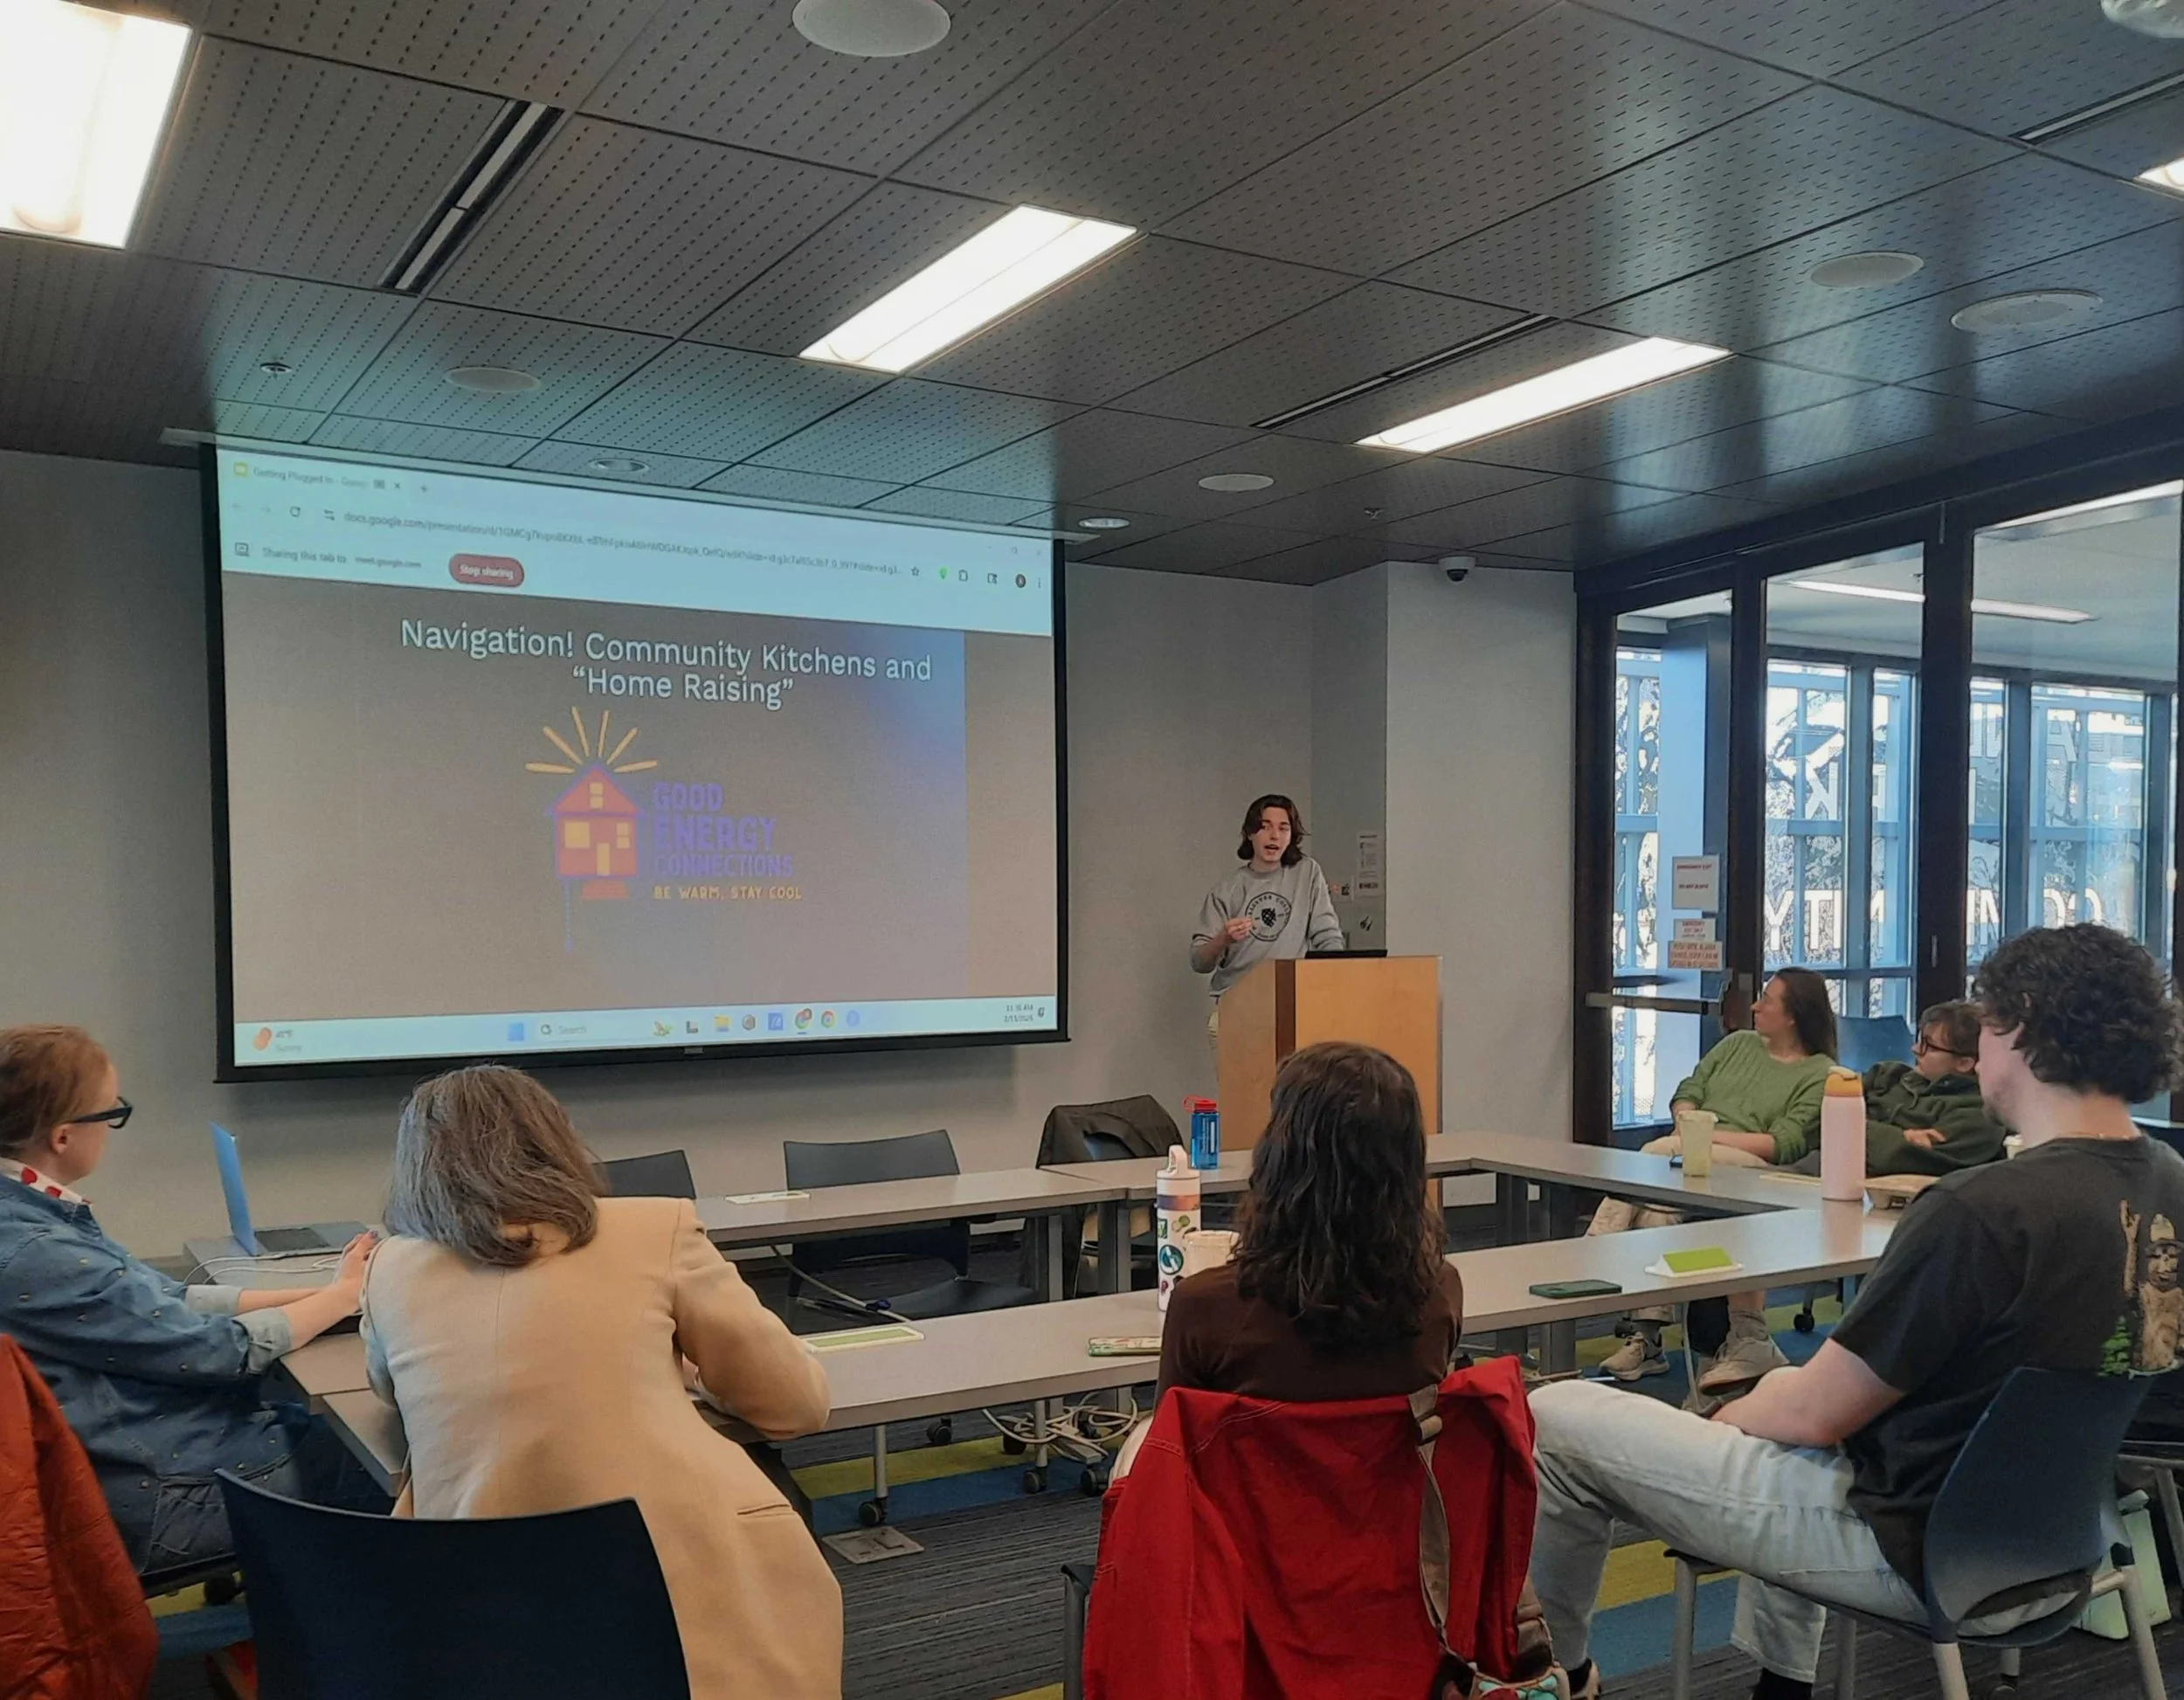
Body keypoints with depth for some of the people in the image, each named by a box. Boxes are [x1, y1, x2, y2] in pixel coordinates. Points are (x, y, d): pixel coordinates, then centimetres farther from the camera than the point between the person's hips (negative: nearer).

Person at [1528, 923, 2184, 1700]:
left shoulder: (1981, 1209, -29)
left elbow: (1814, 1414, -19)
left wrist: (1720, 1420, 3)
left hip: (1923, 1552, -8)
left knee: (1552, 1421, -1)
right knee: (1783, 1383, 34)